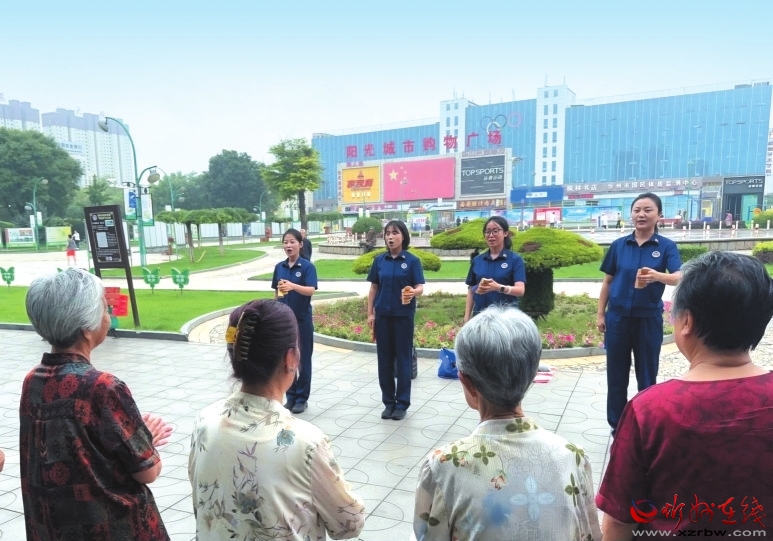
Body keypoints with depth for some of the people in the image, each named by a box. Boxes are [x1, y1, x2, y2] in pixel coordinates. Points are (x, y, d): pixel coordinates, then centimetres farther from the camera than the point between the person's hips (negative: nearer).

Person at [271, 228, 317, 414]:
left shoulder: (307, 266, -9)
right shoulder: (279, 267, 5)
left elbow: (311, 290, -21)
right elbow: (276, 293, 11)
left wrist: (293, 286, -39)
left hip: (302, 319, -4)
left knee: (303, 359, 4)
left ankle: (302, 398, 16)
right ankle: (291, 396, 23)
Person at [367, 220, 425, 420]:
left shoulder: (412, 260, -5)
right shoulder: (379, 260, 4)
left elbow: (420, 287, -9)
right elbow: (374, 287, 8)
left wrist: (413, 292, -32)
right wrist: (370, 313, 4)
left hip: (403, 315, -3)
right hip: (383, 315, 3)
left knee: (403, 358, 3)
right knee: (384, 358, 8)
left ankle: (402, 403, 14)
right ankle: (388, 402, 21)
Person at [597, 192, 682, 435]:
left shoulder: (667, 246, -4)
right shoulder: (619, 245, 2)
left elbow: (679, 278, -19)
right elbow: (607, 282, 7)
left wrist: (656, 276, -41)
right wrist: (600, 314, 4)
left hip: (649, 319, -1)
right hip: (618, 317, 2)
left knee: (647, 376, 8)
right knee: (616, 375, 9)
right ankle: (617, 425, 23)